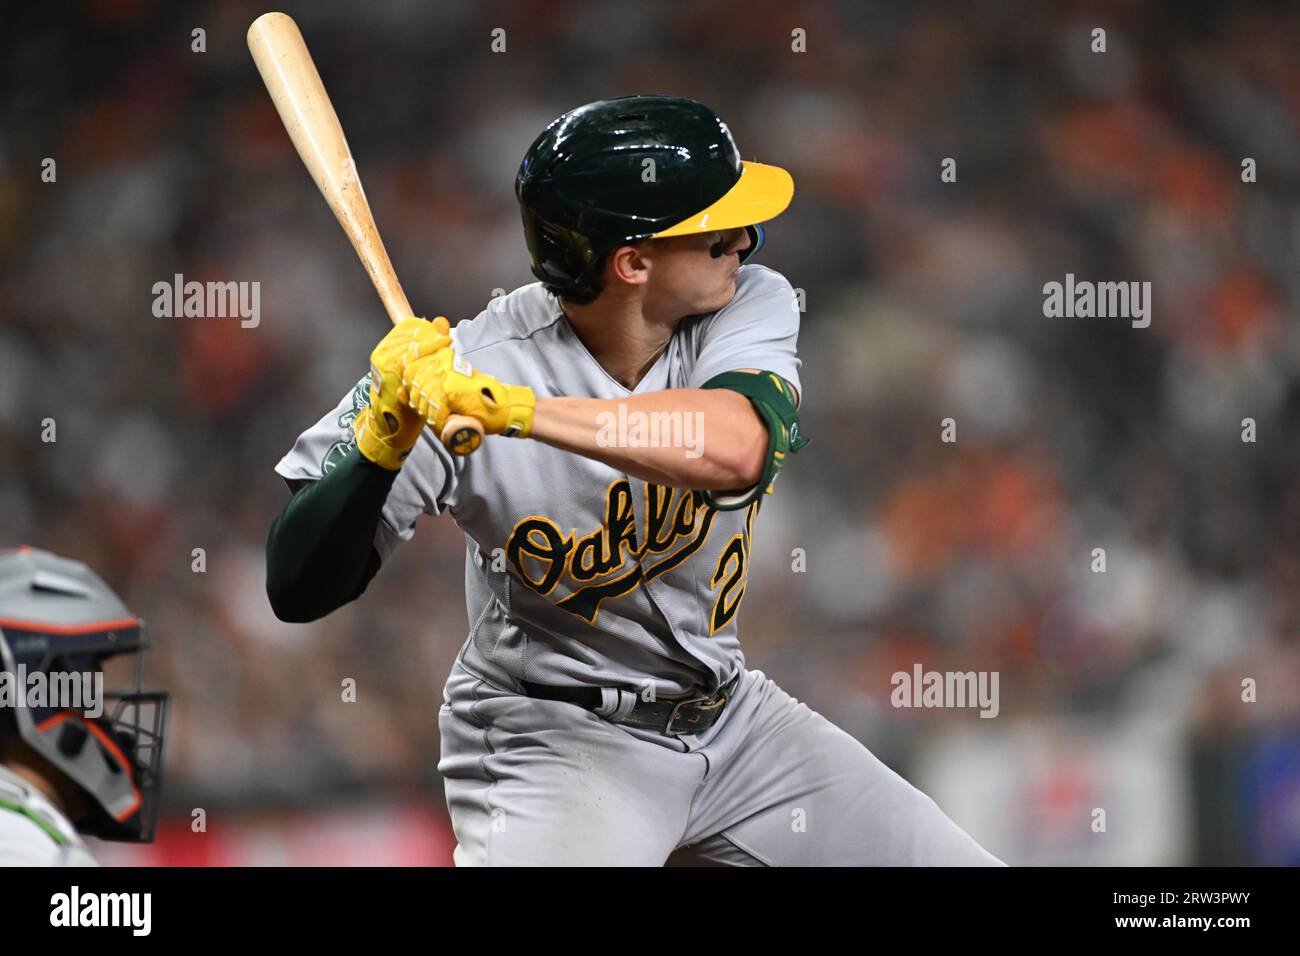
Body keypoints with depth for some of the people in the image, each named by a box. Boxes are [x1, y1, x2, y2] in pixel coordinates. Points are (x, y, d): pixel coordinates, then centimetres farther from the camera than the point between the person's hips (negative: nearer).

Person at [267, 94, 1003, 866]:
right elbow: (299, 590, -19)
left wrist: (515, 410, -41)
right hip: (550, 737, -5)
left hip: (728, 714, 5)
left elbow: (734, 449, -32)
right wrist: (383, 437, -36)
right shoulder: (465, 365, -20)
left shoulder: (751, 305, -8)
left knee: (950, 858, 1)